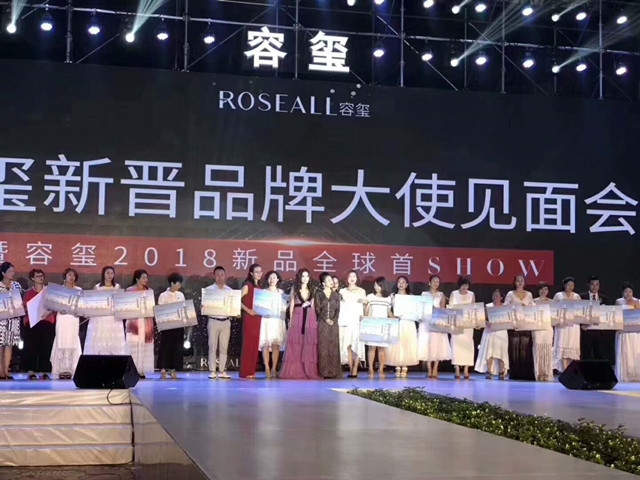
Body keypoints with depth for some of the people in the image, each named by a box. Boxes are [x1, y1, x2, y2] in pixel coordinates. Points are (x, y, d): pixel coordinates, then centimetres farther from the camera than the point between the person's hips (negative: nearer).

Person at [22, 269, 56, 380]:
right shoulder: (28, 292, 9)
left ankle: (44, 372, 3)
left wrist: (50, 311, -10)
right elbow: (25, 308, 7)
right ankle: (31, 372, 1)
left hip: (47, 322, 1)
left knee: (46, 347, -1)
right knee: (31, 347, -3)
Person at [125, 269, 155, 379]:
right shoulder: (130, 290, 1)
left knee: (145, 345, 1)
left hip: (146, 321, 4)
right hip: (134, 320, -4)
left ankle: (142, 370, 4)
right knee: (134, 345, -6)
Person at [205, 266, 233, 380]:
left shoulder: (229, 290, 9)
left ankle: (222, 371, 8)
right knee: (212, 347, -2)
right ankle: (212, 371, 1)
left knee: (224, 347, 4)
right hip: (213, 321, -2)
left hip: (226, 321, 2)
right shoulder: (209, 289, 2)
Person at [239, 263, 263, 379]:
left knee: (255, 344, 6)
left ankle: (252, 371, 9)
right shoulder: (247, 286, -5)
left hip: (258, 317, 7)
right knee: (248, 343, -6)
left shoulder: (259, 287, 16)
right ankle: (245, 372, -4)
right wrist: (248, 310, -18)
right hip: (249, 317, -7)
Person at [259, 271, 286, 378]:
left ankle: (274, 369, -1)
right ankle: (267, 369, -8)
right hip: (266, 319, -2)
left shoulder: (281, 292, 14)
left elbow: (285, 307, 12)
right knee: (265, 344, -9)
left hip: (277, 320, 2)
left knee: (276, 344, -4)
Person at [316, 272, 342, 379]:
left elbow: (338, 309, 6)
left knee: (334, 348, 0)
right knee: (323, 347, -4)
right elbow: (317, 309, -2)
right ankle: (324, 372, -3)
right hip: (322, 324, -2)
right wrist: (326, 319, -12)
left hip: (333, 324, 2)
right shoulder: (318, 294, 5)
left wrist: (333, 320, -10)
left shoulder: (336, 295, 12)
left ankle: (334, 372, 1)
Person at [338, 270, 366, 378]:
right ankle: (351, 369, -4)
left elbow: (365, 307, 14)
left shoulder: (361, 291, 14)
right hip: (346, 320, 1)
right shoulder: (342, 291, 15)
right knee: (348, 345, -5)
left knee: (357, 345, -9)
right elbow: (338, 306, 13)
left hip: (357, 320, -1)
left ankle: (355, 370, -12)